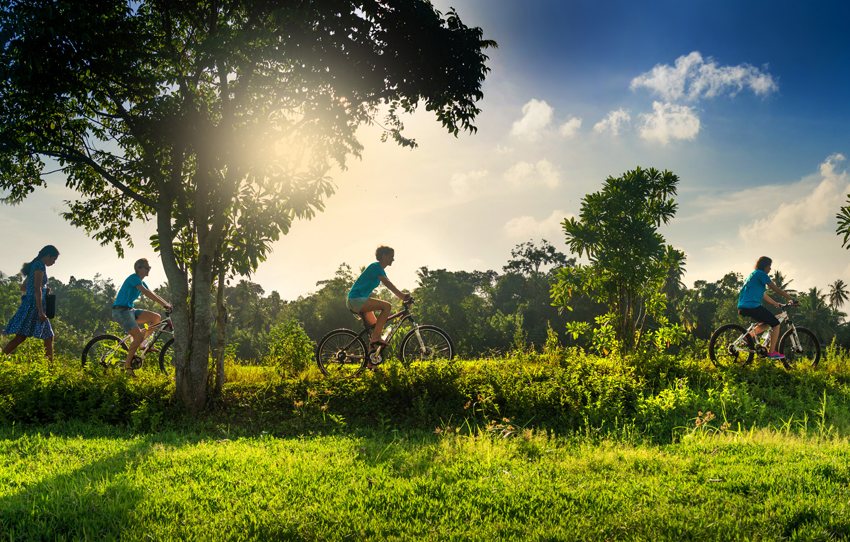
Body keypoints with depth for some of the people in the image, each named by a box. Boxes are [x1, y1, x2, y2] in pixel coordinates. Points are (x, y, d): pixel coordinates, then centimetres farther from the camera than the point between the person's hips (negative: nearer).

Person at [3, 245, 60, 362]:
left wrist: (44, 289, 21)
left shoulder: (34, 265, 20)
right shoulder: (40, 265, -9)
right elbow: (37, 289, -19)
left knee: (48, 337, 7)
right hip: (34, 305, -10)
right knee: (21, 336, -11)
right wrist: (41, 311, -22)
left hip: (30, 305, 10)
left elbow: (23, 288, 26)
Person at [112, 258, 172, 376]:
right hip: (121, 310, -9)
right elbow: (146, 293, -25)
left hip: (130, 310, 9)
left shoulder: (141, 282, 17)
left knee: (157, 318, -1)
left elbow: (153, 295, 14)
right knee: (139, 336, -20)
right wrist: (164, 304, -29)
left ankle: (139, 344, 4)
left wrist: (167, 304, 2)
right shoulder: (134, 278, -13)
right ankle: (127, 364, -9)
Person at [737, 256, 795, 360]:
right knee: (776, 324, 3)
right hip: (753, 306, -9)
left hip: (742, 307, 9)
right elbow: (776, 289, -7)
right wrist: (791, 299, 0)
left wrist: (775, 304, 27)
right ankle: (772, 352, 3)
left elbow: (763, 295, 27)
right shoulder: (761, 274, -6)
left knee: (767, 322, 25)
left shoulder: (753, 274, 23)